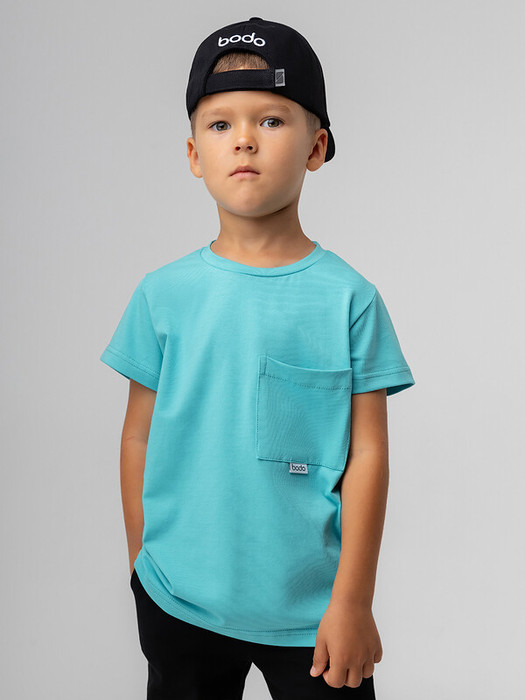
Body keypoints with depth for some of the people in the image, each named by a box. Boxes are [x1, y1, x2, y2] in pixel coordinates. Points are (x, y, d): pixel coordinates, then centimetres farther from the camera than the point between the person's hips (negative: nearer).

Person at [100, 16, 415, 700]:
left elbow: (367, 454, -7)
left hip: (310, 610, -1)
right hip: (179, 603, 2)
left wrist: (353, 599, -7)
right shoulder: (164, 294, -3)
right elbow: (139, 437, 3)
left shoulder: (348, 297, -8)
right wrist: (141, 565, 7)